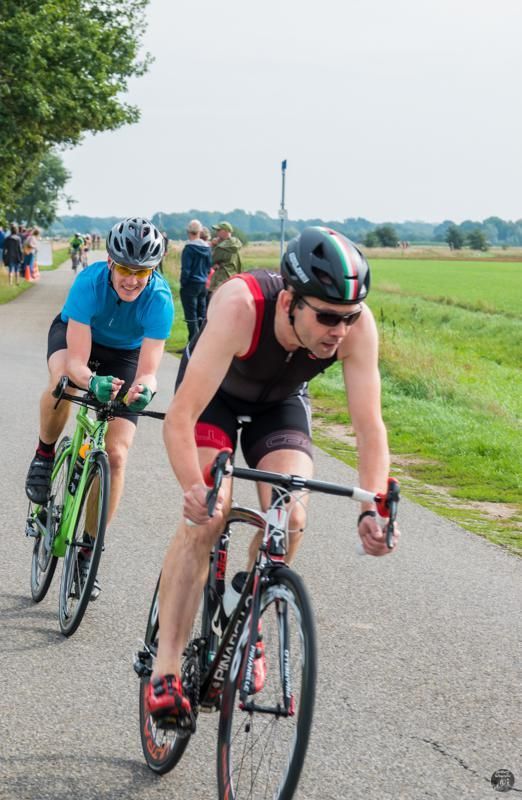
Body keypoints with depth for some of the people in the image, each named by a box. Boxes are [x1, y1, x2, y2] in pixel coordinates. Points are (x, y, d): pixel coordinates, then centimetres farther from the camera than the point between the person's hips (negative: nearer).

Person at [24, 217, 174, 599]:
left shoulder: (159, 299, -33)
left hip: (126, 353, 1)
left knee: (116, 455, -12)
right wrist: (93, 382, -60)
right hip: (76, 335, -1)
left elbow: (148, 371, -37)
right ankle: (45, 456, -7)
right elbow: (77, 361, -38)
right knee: (63, 381, -37)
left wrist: (143, 389, -60)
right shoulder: (90, 282, -35)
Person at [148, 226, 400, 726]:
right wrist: (195, 489, -62)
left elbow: (369, 427, -29)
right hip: (215, 394, -3)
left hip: (280, 403, 3)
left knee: (289, 518, -19)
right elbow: (179, 420, -45)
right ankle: (165, 670, -16)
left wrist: (372, 510, -45)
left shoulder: (357, 326, -33)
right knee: (206, 517, -22)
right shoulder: (240, 307, -42)